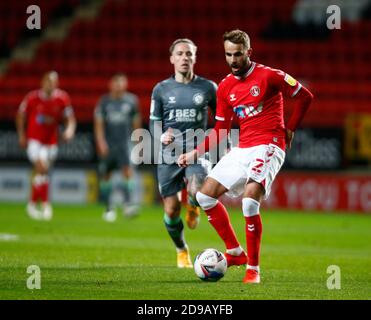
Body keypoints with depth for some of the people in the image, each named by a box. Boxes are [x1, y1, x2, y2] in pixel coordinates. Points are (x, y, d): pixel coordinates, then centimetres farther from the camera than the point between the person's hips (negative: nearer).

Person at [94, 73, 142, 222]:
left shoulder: (131, 101, 2)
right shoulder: (104, 102, 0)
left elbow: (136, 121, 12)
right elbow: (99, 123, -1)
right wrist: (101, 142, -13)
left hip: (125, 142, -1)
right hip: (108, 144, 1)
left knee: (127, 169, -20)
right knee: (106, 175, 7)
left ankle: (128, 203, -25)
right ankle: (109, 208, 21)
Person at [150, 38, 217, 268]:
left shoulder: (207, 88, 3)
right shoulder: (161, 89, 5)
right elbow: (154, 122, 8)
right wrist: (161, 136, -13)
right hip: (169, 155, 1)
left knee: (197, 191, -31)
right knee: (172, 210, 1)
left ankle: (193, 207, 8)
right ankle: (182, 251, 29)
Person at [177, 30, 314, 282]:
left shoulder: (269, 76, -7)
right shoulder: (225, 87, 10)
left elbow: (305, 97, 1)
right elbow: (220, 130, 15)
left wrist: (290, 129, 1)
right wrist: (195, 154, 6)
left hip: (268, 146, -7)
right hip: (243, 149, 7)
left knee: (250, 199, -26)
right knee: (205, 195, 0)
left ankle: (254, 269, -14)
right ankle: (235, 252, 14)